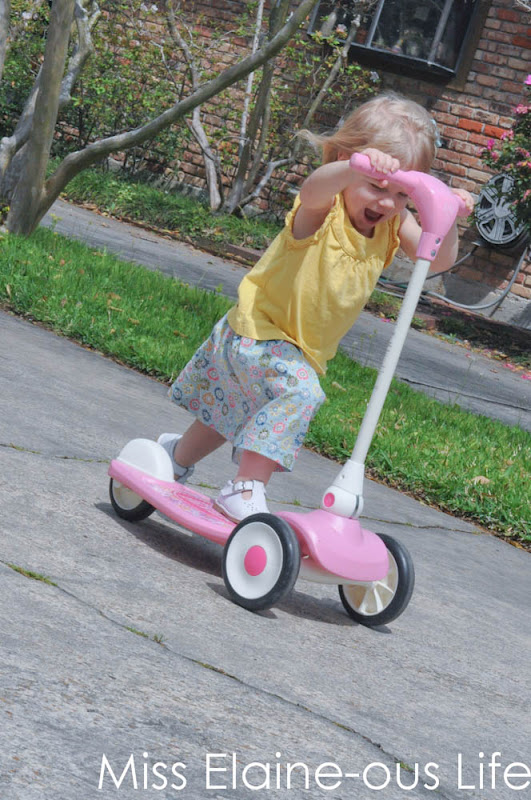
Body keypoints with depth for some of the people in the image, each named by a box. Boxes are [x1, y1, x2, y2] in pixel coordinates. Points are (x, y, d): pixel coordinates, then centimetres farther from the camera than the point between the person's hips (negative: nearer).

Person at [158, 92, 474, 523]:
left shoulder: (394, 224, -7)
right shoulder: (323, 211, -25)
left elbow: (438, 259, -16)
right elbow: (313, 190, -49)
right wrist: (358, 166, -70)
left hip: (304, 349, 7)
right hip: (260, 330, -7)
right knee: (299, 390, -35)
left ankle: (180, 455, 54)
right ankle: (246, 488, -26)